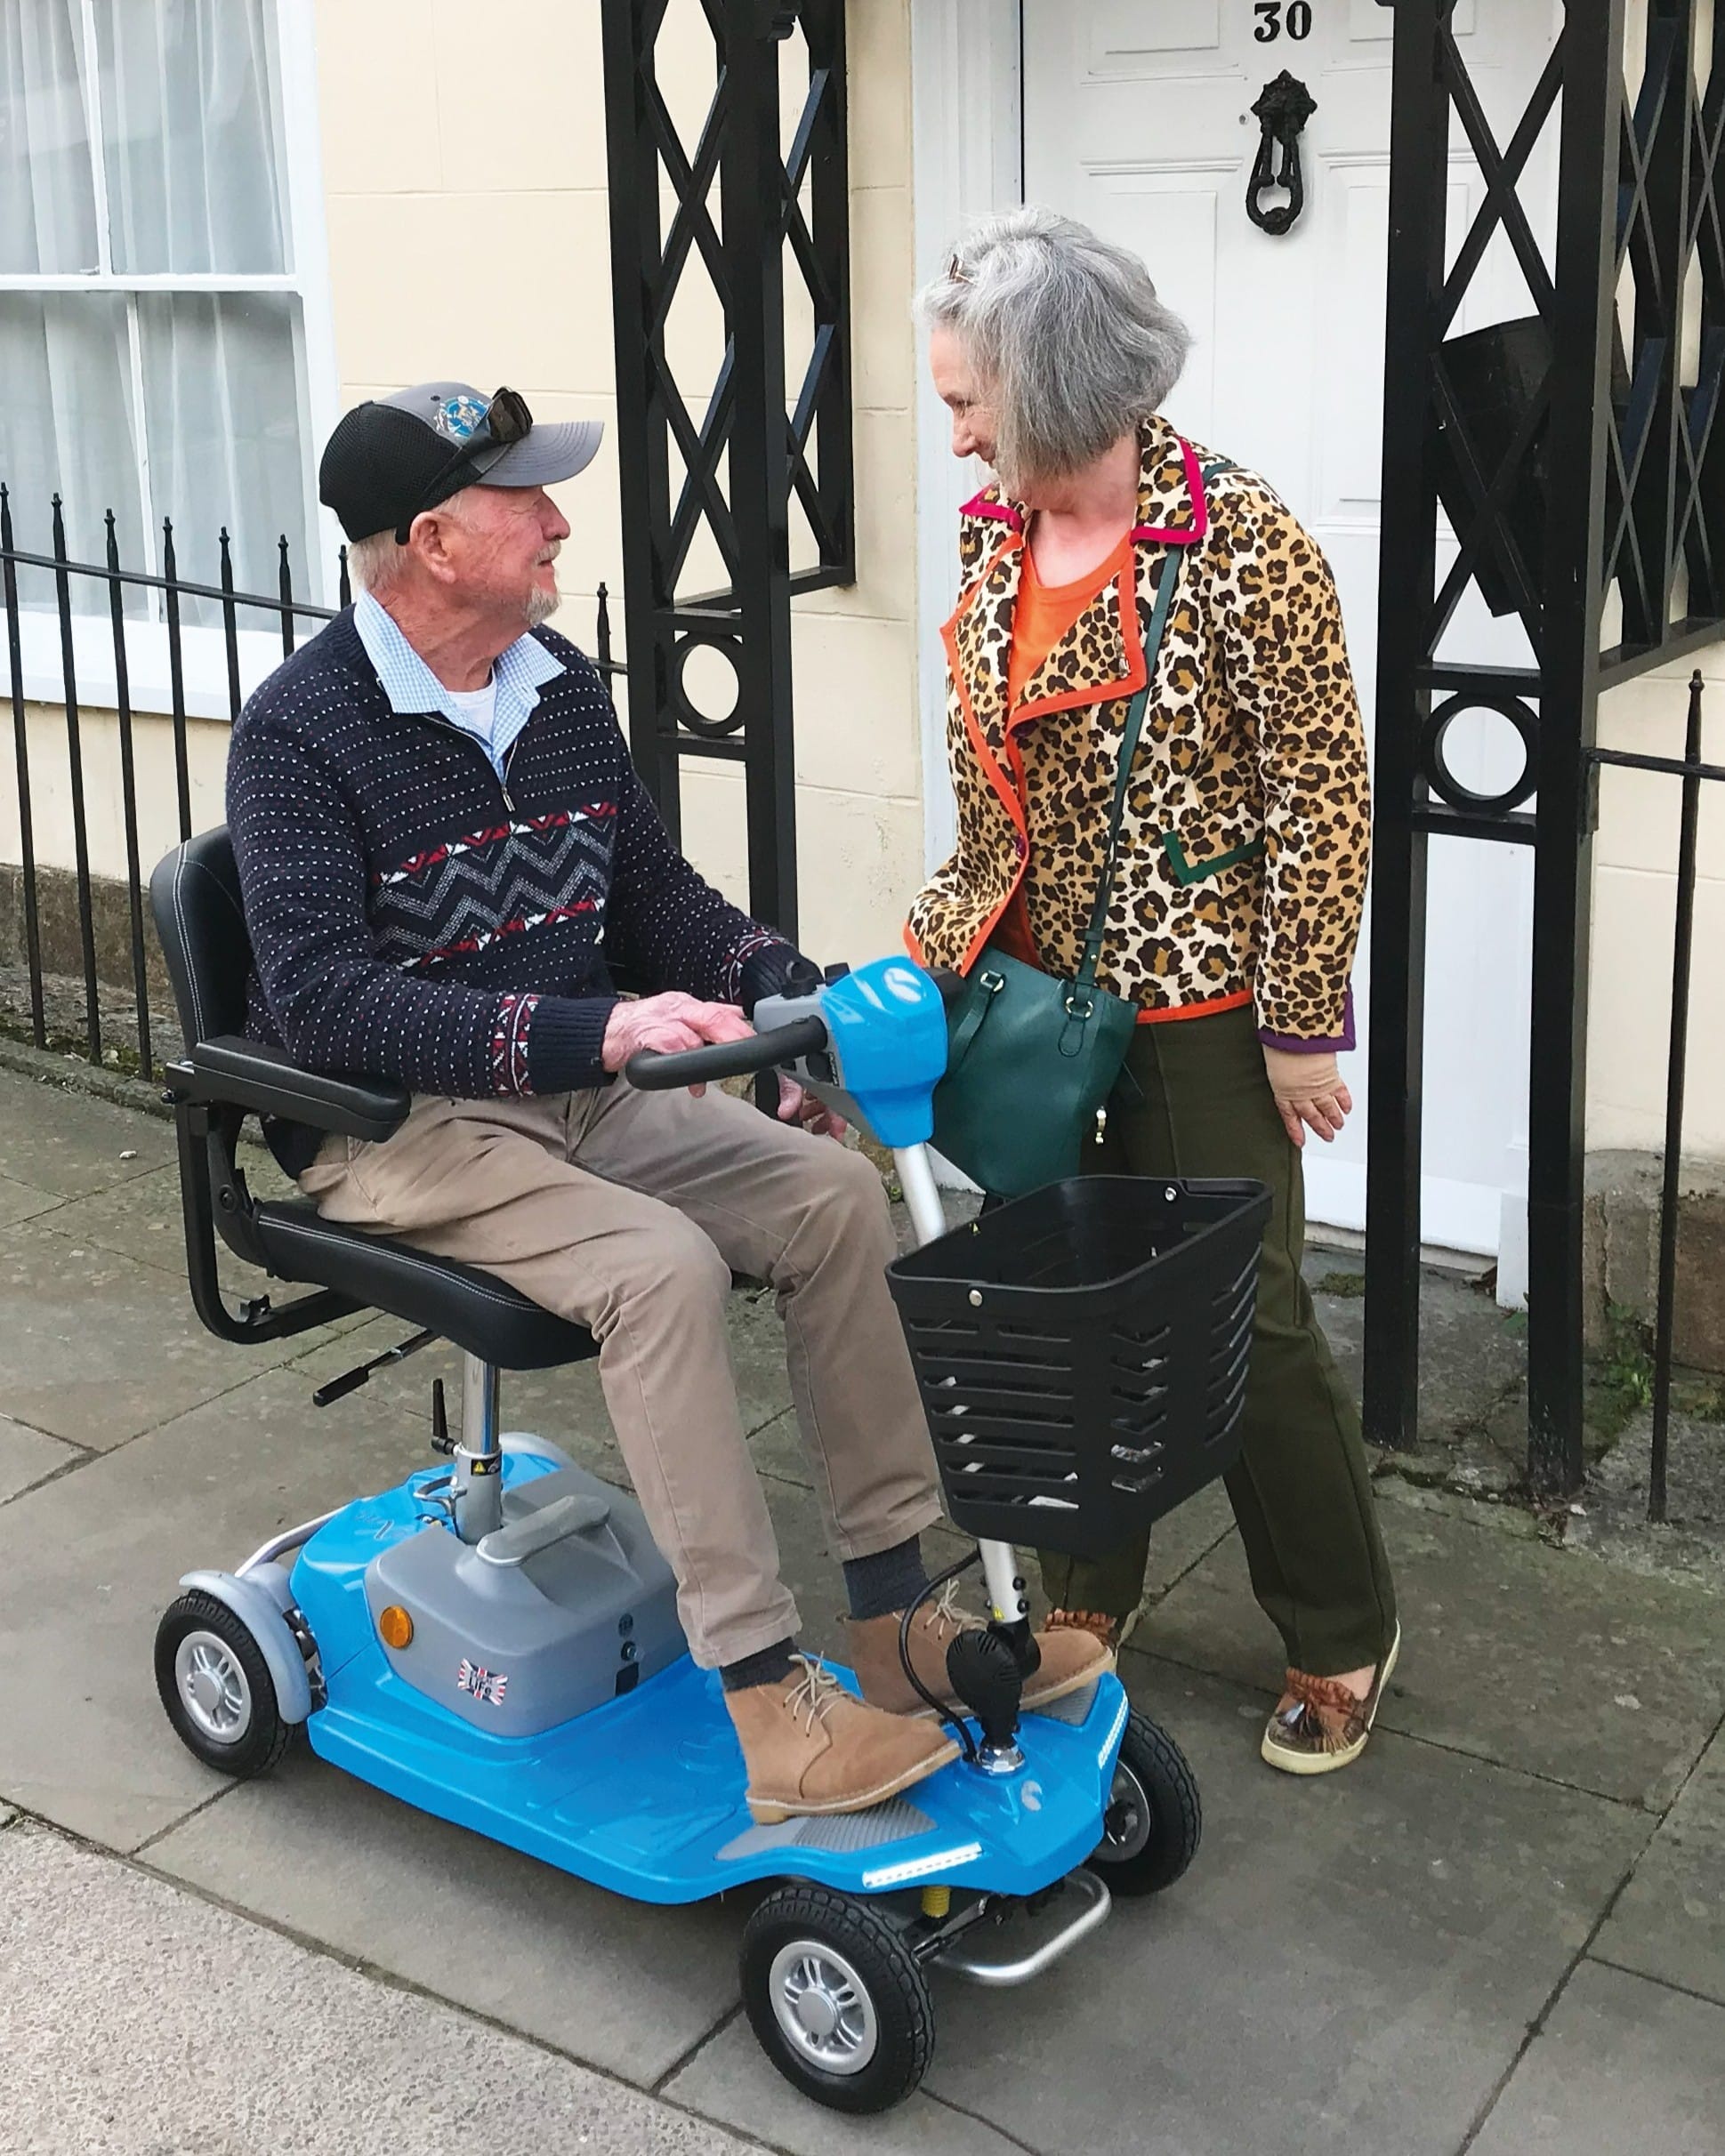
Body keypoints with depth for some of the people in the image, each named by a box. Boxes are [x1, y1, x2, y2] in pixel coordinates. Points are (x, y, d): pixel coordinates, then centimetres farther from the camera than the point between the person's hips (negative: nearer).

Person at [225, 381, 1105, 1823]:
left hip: (585, 1096, 7)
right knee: (661, 1265, -31)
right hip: (403, 1127, -6)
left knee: (837, 1194, -14)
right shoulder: (303, 729, -14)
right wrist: (586, 1033, -33)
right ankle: (769, 1702, -24)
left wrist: (774, 981, -4)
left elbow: (652, 890, 17)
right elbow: (317, 998, -24)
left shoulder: (562, 685, 8)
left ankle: (896, 1615, -6)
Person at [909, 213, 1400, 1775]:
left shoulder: (1239, 545, -18)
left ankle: (1342, 1636, 24)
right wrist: (928, 948, 9)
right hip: (1032, 992, 6)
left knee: (1245, 1320, 4)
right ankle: (1089, 1589, 36)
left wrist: (1302, 1023, -14)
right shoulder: (998, 538, 3)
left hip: (1191, 1008, -6)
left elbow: (1321, 794, -15)